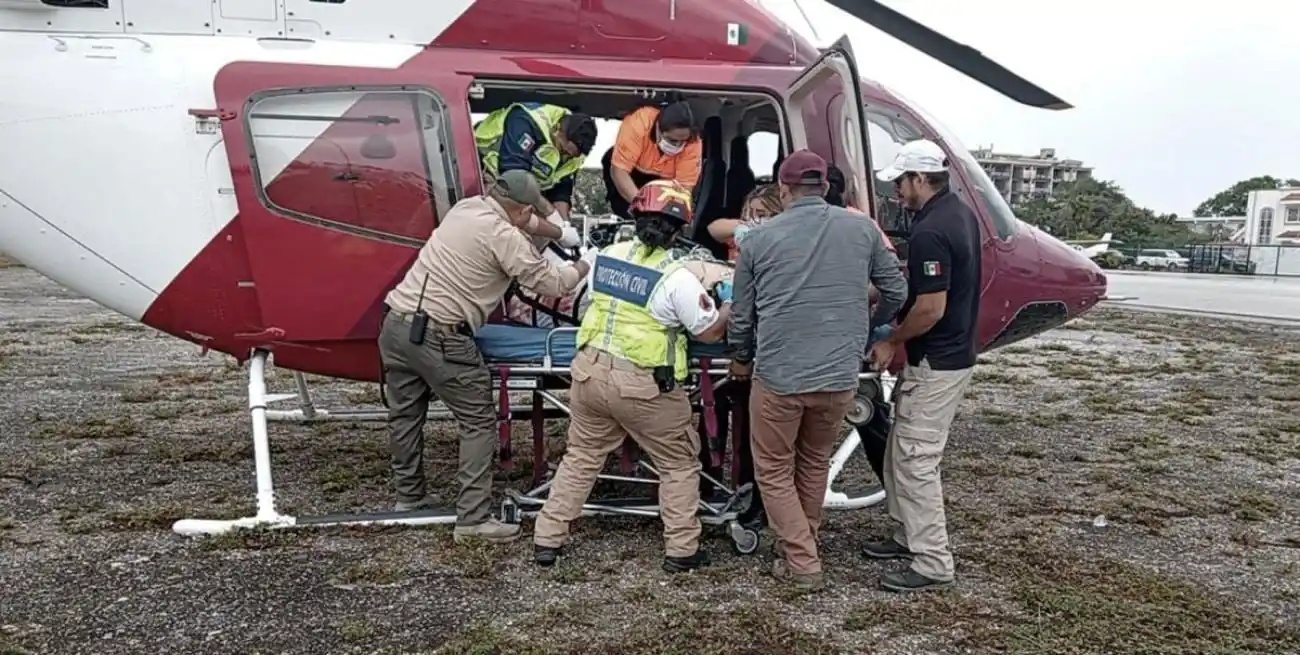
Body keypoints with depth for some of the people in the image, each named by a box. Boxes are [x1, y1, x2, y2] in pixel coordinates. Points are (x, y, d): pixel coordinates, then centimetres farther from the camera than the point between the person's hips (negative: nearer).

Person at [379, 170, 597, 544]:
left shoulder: (465, 206, 12)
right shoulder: (505, 237, -12)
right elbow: (550, 282, -4)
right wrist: (586, 265, 15)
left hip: (396, 323, 9)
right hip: (439, 339, -8)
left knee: (405, 415, 20)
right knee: (479, 425, 3)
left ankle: (408, 498, 38)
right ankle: (473, 518, 4)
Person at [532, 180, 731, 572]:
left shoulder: (605, 256, 2)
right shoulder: (676, 277, -14)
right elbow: (710, 331, -5)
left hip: (590, 370, 5)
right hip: (643, 385, -5)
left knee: (581, 456, 21)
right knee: (680, 463, 14)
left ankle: (547, 540, 25)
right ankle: (681, 550, 19)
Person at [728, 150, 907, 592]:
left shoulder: (760, 238, -1)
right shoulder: (862, 230, 3)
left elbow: (742, 314, 7)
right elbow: (897, 291, 14)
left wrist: (741, 359, 25)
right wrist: (868, 327, 34)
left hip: (778, 374, -3)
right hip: (840, 376, 3)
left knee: (774, 470, 15)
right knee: (815, 464, 24)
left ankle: (802, 564, 14)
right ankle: (802, 545, 37)